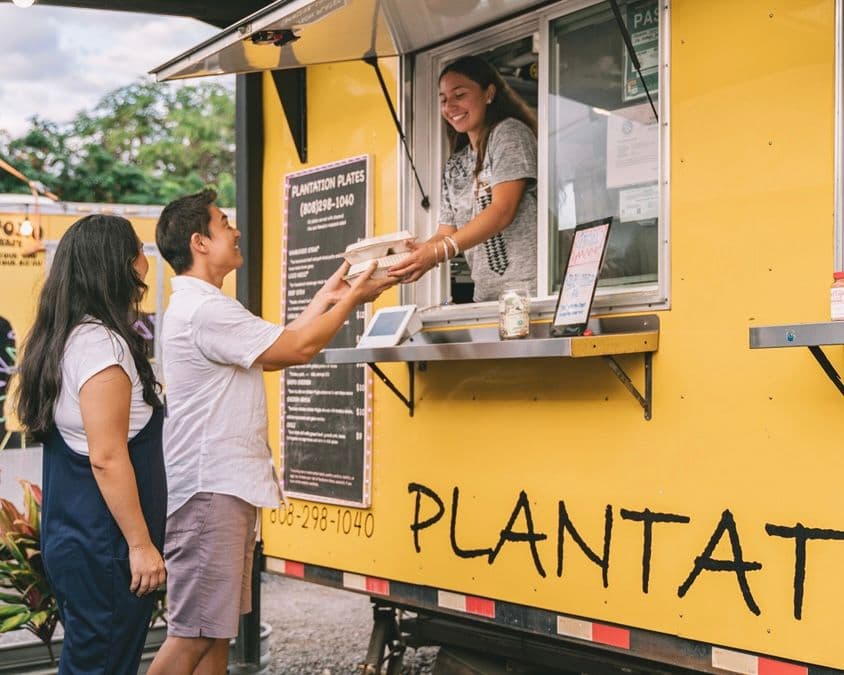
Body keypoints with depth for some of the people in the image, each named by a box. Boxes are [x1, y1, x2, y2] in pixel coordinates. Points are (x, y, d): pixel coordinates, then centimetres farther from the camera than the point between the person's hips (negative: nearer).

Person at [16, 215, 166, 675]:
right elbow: (107, 458, -22)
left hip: (71, 536, 9)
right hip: (103, 547, -9)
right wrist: (141, 544, -17)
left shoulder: (66, 339, 10)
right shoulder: (102, 343, -18)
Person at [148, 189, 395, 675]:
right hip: (210, 489, -11)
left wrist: (326, 299, 18)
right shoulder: (205, 309, -16)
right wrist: (352, 298, -1)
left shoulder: (198, 306, 18)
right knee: (193, 632, -8)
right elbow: (297, 348, -14)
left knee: (219, 627, 13)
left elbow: (273, 352, 19)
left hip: (227, 487, 11)